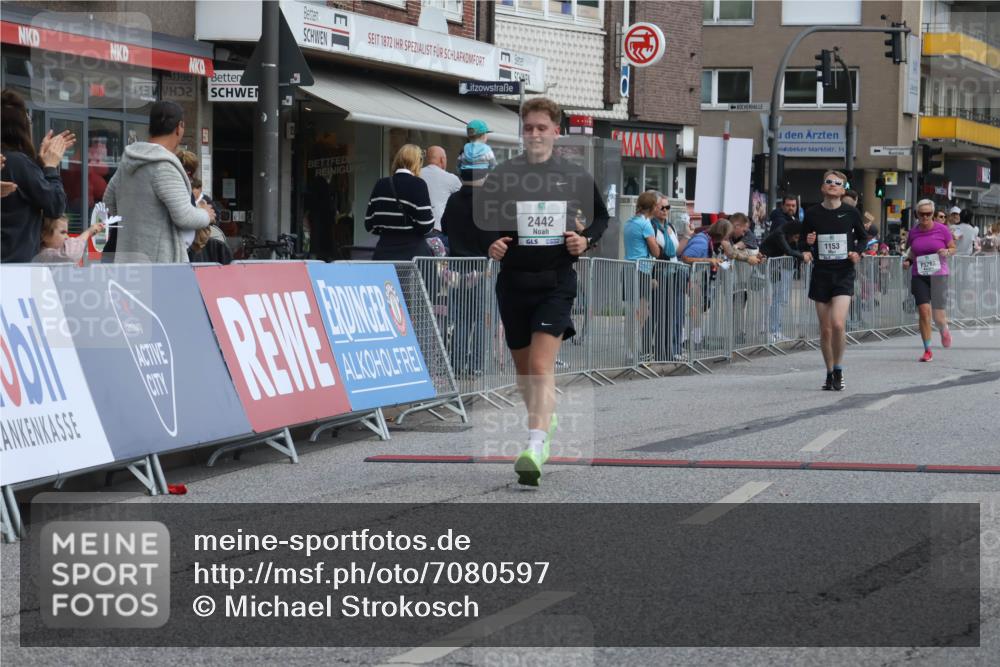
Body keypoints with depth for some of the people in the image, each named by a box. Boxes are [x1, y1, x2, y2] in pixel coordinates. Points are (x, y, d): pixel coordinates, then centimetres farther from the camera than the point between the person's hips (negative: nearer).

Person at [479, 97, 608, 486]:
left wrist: (587, 239, -3)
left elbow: (601, 217, 16)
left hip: (556, 282, -2)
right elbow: (480, 224, 10)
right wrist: (489, 246, -11)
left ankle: (536, 447, -26)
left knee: (541, 366, -17)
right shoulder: (500, 177, 2)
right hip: (513, 281, 3)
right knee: (523, 367, 14)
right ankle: (545, 421, 41)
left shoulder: (575, 177, 2)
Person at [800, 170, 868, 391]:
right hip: (821, 274, 2)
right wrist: (807, 243, -11)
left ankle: (838, 369, 0)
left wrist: (857, 252, -5)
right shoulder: (812, 214, 2)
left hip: (844, 274, -2)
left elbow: (863, 237, 14)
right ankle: (830, 373, 19)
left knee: (838, 323, -18)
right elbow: (802, 244, 12)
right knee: (825, 329, 5)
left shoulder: (851, 213, 0)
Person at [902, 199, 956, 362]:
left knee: (938, 317, -7)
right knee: (924, 311, -11)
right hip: (919, 277, 2)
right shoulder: (913, 232, 7)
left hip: (939, 275, -2)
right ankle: (928, 351, -1)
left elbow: (953, 248, 9)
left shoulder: (942, 229, -1)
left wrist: (946, 252, -12)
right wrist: (908, 260, 3)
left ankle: (944, 330, 32)